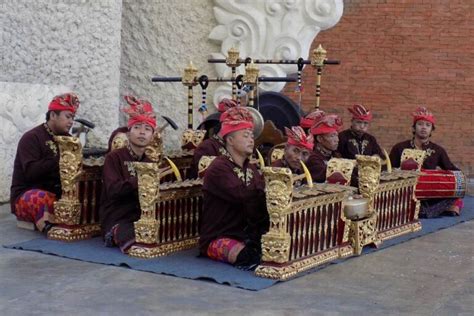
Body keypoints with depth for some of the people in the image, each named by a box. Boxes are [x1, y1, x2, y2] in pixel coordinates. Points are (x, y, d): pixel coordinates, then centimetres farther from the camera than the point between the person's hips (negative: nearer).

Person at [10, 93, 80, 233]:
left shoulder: (66, 138, 13)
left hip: (57, 192, 7)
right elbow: (31, 172, -24)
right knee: (43, 199, -41)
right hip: (26, 195, -7)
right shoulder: (31, 138, -10)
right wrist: (59, 160, -26)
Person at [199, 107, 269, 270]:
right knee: (251, 257, -34)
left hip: (247, 234, 7)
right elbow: (242, 195, -26)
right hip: (218, 238, -7)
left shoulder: (251, 169, 14)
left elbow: (260, 195, 1)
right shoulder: (218, 168, -11)